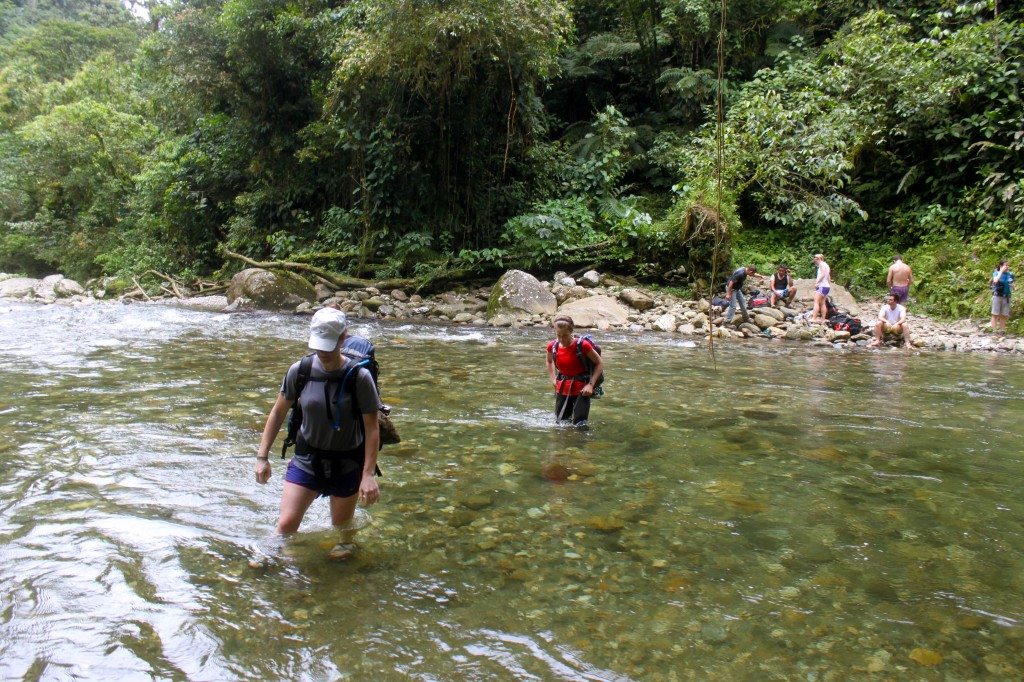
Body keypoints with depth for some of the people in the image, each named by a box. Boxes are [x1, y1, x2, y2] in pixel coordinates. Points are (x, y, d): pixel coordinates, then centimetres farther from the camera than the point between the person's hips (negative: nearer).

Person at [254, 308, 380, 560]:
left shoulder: (359, 377, -20)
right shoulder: (299, 371, -12)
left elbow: (372, 429, -15)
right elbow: (278, 412, 2)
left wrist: (368, 474, -18)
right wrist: (262, 456, 2)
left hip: (346, 462, -2)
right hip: (307, 456, 2)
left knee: (341, 526, 15)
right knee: (286, 524, -5)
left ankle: (347, 542, 49)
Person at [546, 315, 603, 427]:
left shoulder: (582, 345, -19)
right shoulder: (553, 346, -6)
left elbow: (600, 363, -9)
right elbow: (549, 361, 19)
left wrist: (591, 384, -16)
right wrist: (553, 379, 6)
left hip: (581, 389, -4)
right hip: (562, 389, 4)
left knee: (580, 425, -11)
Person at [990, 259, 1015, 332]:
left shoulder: (1010, 274, 8)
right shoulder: (996, 273, -3)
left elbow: (1012, 287, 17)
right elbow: (995, 280, -25)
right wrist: (1001, 271, -17)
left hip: (1006, 297, 4)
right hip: (997, 296, -4)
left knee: (1004, 316, 6)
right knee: (995, 315, -3)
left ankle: (1002, 331, 12)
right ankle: (994, 331, -4)